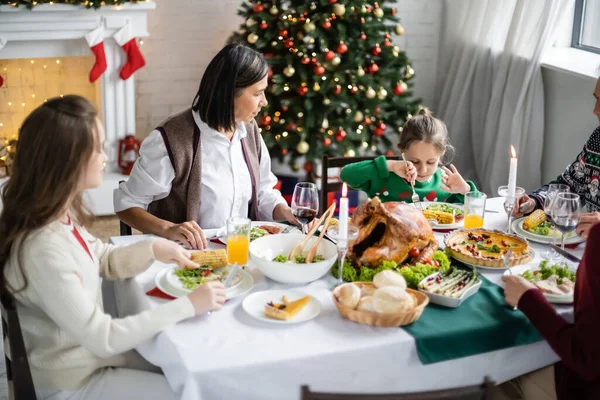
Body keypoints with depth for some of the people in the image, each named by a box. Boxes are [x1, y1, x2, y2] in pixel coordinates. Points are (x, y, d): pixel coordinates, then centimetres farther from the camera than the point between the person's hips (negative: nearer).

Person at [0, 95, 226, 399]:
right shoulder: (44, 249, -34)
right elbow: (102, 338, -29)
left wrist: (152, 249, -5)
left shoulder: (60, 217, -4)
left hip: (88, 354, 9)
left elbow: (101, 261, 14)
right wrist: (188, 305, -24)